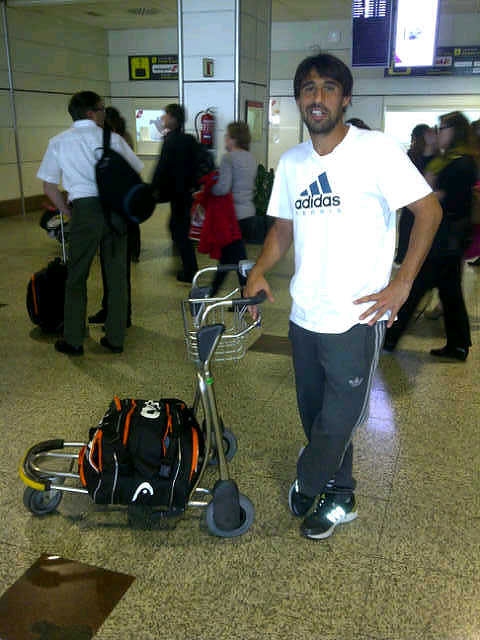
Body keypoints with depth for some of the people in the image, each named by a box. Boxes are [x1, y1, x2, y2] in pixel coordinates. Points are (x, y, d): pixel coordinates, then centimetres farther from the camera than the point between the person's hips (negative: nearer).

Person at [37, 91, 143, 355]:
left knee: (77, 276, 10)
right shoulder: (113, 139, 6)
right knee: (116, 275, 10)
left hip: (84, 209, -1)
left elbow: (49, 186, 5)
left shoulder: (59, 142, 6)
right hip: (115, 210, 1)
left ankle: (73, 341, 16)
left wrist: (69, 212, 14)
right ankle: (115, 338, 17)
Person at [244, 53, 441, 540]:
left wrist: (401, 284, -14)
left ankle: (307, 485, 34)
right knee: (314, 412, 18)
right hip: (304, 314, 6)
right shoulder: (291, 162, 8)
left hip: (356, 317, -6)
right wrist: (259, 272, -2)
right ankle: (338, 497, 40)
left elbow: (428, 210, -9)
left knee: (336, 421, 5)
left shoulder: (375, 149, -10)